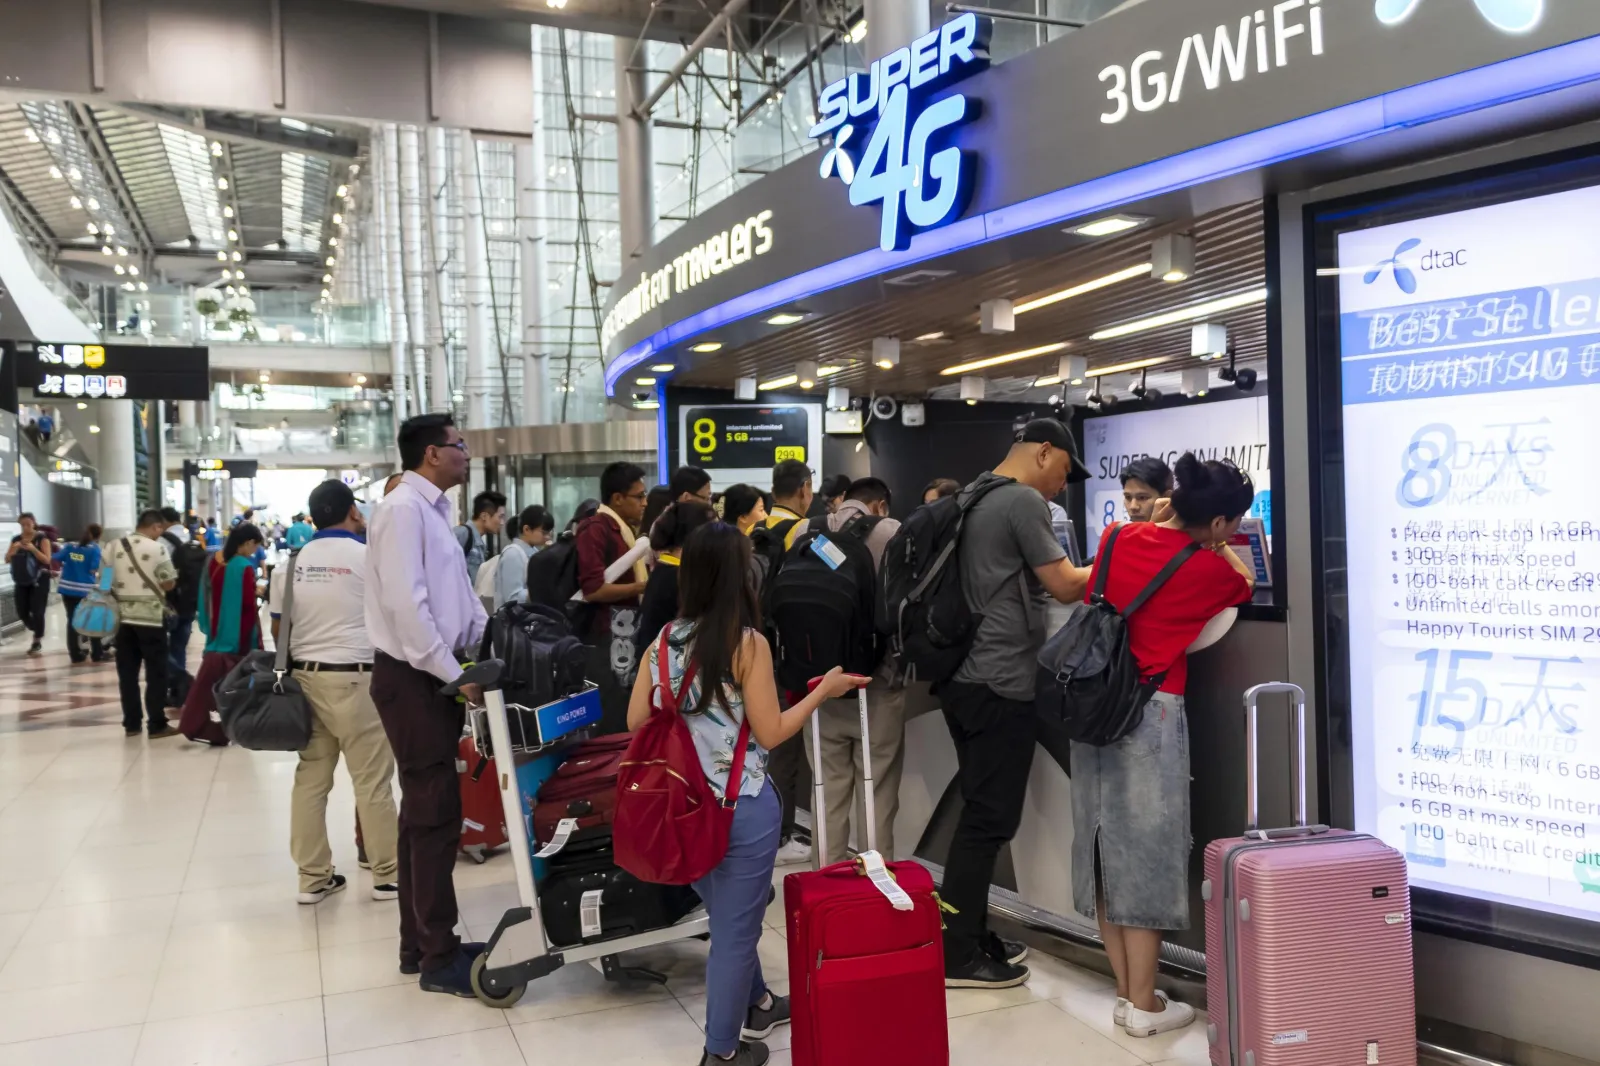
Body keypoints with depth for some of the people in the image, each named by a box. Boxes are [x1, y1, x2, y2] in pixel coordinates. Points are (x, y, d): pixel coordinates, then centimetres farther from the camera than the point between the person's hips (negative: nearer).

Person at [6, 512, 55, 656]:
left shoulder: (42, 538, -4)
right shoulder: (16, 539, 10)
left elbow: (47, 560, -11)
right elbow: (7, 559, 5)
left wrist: (33, 549, -24)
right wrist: (14, 549, -13)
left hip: (39, 580, -5)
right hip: (21, 582, 5)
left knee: (37, 612, -10)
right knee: (22, 613, 4)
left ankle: (38, 642, 2)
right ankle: (38, 633, 31)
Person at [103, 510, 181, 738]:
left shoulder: (115, 546, 6)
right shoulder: (157, 548, -10)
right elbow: (168, 584, -9)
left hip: (123, 616, 5)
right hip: (150, 617, -5)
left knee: (127, 672, 9)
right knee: (156, 672, 1)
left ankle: (131, 724, 14)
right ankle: (157, 725, 2)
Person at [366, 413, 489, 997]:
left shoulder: (433, 511, 15)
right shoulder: (403, 508, -15)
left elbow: (460, 595, 18)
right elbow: (405, 602, -23)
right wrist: (455, 674, -21)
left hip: (438, 675, 10)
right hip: (414, 678, -10)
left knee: (424, 812, 15)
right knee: (436, 816, -4)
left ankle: (420, 943, 26)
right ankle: (439, 957, 6)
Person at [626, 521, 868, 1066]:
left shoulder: (664, 641, 0)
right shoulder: (748, 644, -16)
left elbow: (636, 721, 5)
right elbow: (770, 733, -12)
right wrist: (824, 691, -1)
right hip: (741, 806, -6)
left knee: (729, 917, 25)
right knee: (735, 927, 10)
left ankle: (756, 1005, 45)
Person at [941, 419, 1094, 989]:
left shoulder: (972, 497, 16)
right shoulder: (1023, 501, -12)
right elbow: (1065, 585, -10)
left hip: (964, 679, 10)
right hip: (1002, 684, -10)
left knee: (980, 812, 16)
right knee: (989, 820, -3)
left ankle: (971, 936, 24)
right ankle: (957, 957, 4)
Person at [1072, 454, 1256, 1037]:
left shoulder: (1119, 539, 6)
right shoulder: (1207, 569, -7)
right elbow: (1244, 584, 15)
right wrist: (1221, 545, 30)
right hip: (1151, 712, -6)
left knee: (1107, 846, 11)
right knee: (1146, 850, 2)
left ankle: (1126, 993, 22)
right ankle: (1145, 1006, 12)